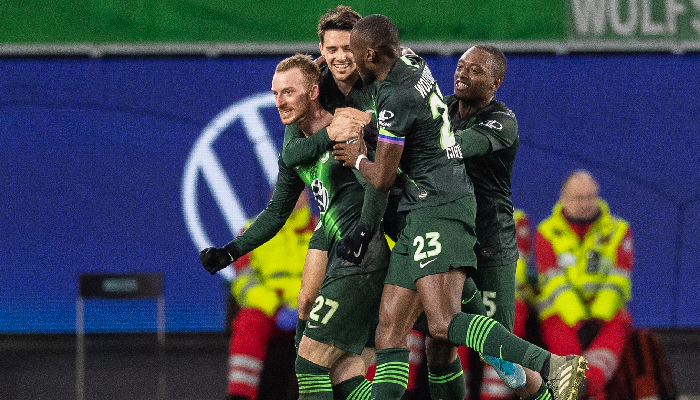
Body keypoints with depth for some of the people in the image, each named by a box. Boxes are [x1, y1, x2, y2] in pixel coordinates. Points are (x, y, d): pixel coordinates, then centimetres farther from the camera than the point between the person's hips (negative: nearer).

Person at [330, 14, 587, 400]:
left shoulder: (396, 99, -16)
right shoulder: (412, 63, 11)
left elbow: (382, 179, -10)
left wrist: (357, 158, 10)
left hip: (438, 211, -10)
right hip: (423, 214, 10)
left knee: (443, 323, -24)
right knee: (389, 330, 5)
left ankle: (552, 366, -34)